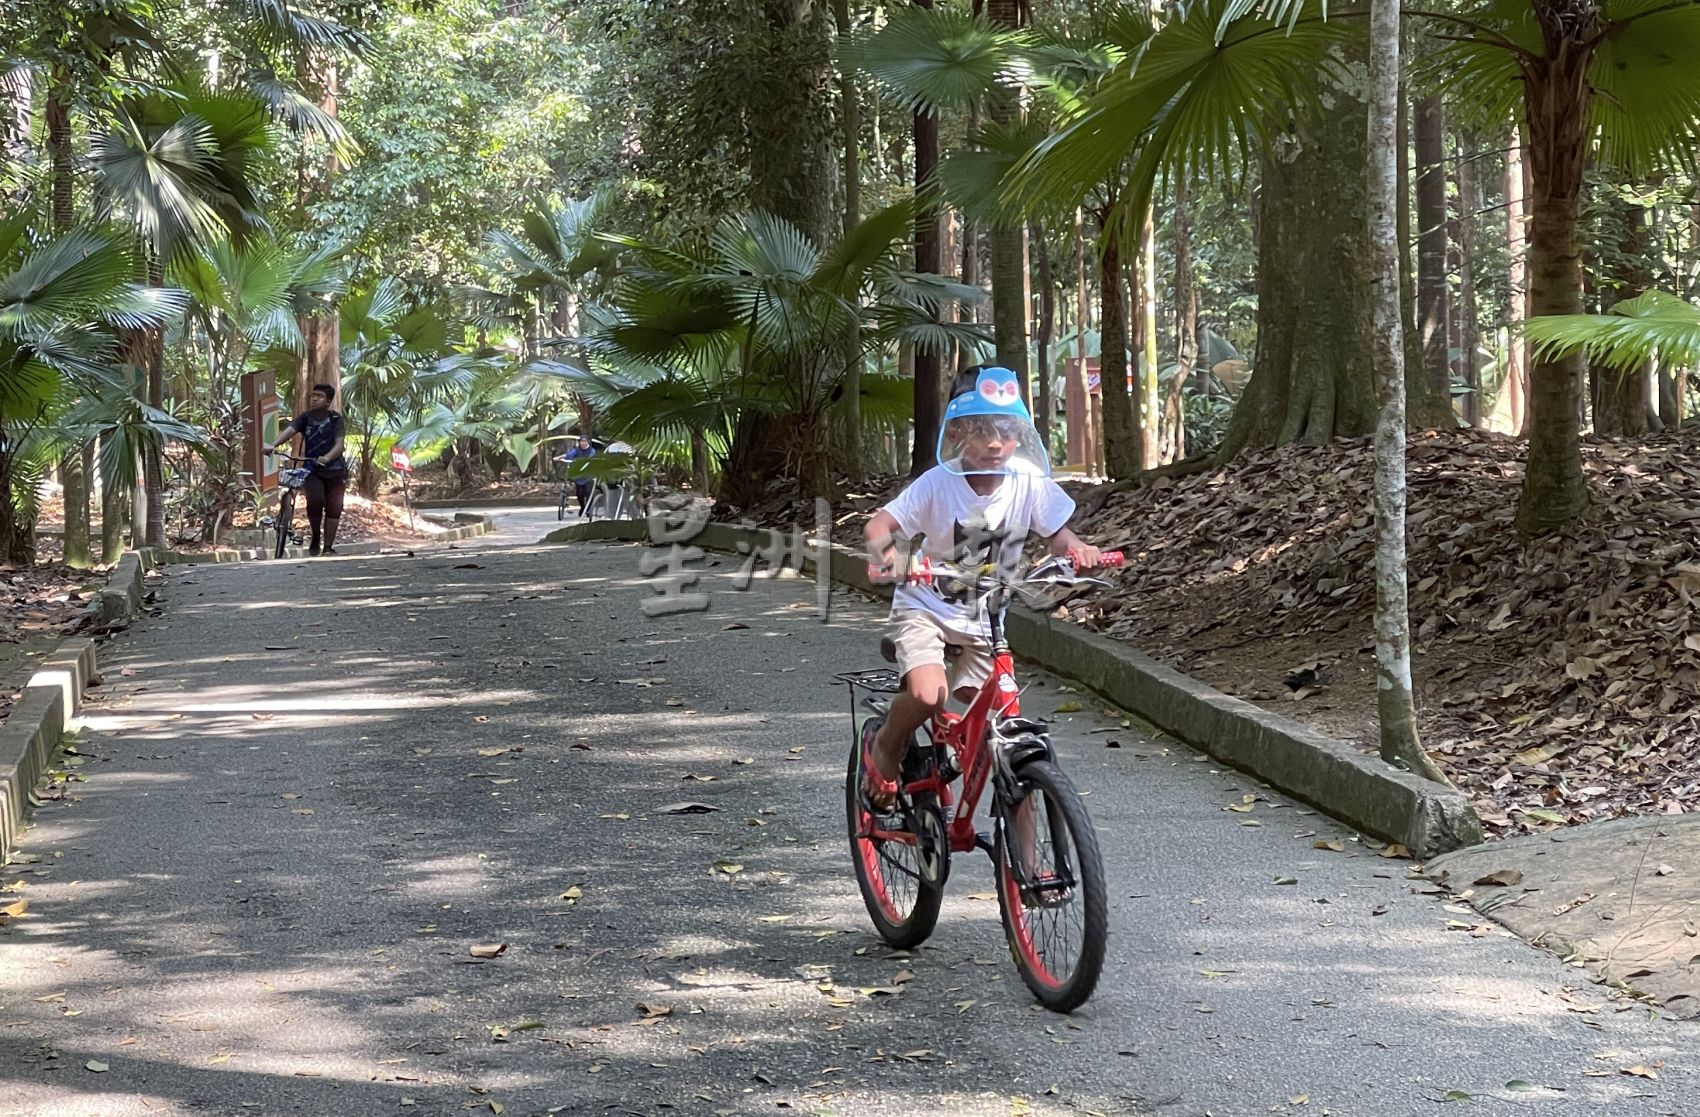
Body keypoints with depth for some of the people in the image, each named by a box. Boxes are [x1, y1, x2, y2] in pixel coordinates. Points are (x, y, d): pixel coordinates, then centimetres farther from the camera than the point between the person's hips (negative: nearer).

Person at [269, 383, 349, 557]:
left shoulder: (335, 418, -4)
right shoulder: (305, 417, 0)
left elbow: (339, 444, -15)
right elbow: (289, 430, -17)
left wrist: (327, 458, -36)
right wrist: (274, 445, -36)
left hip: (334, 469, 0)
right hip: (312, 469, 0)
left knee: (333, 508, 0)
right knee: (315, 501, -22)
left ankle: (328, 547, 10)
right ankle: (315, 537, 0)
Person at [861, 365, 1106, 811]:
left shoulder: (1028, 481, -13)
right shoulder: (939, 483, -20)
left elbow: (1057, 534, -6)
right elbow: (879, 525, -24)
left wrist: (1077, 548, -29)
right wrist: (886, 552, -47)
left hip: (985, 619, 3)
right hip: (926, 607, -3)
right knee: (929, 695, -27)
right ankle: (884, 746, 5)